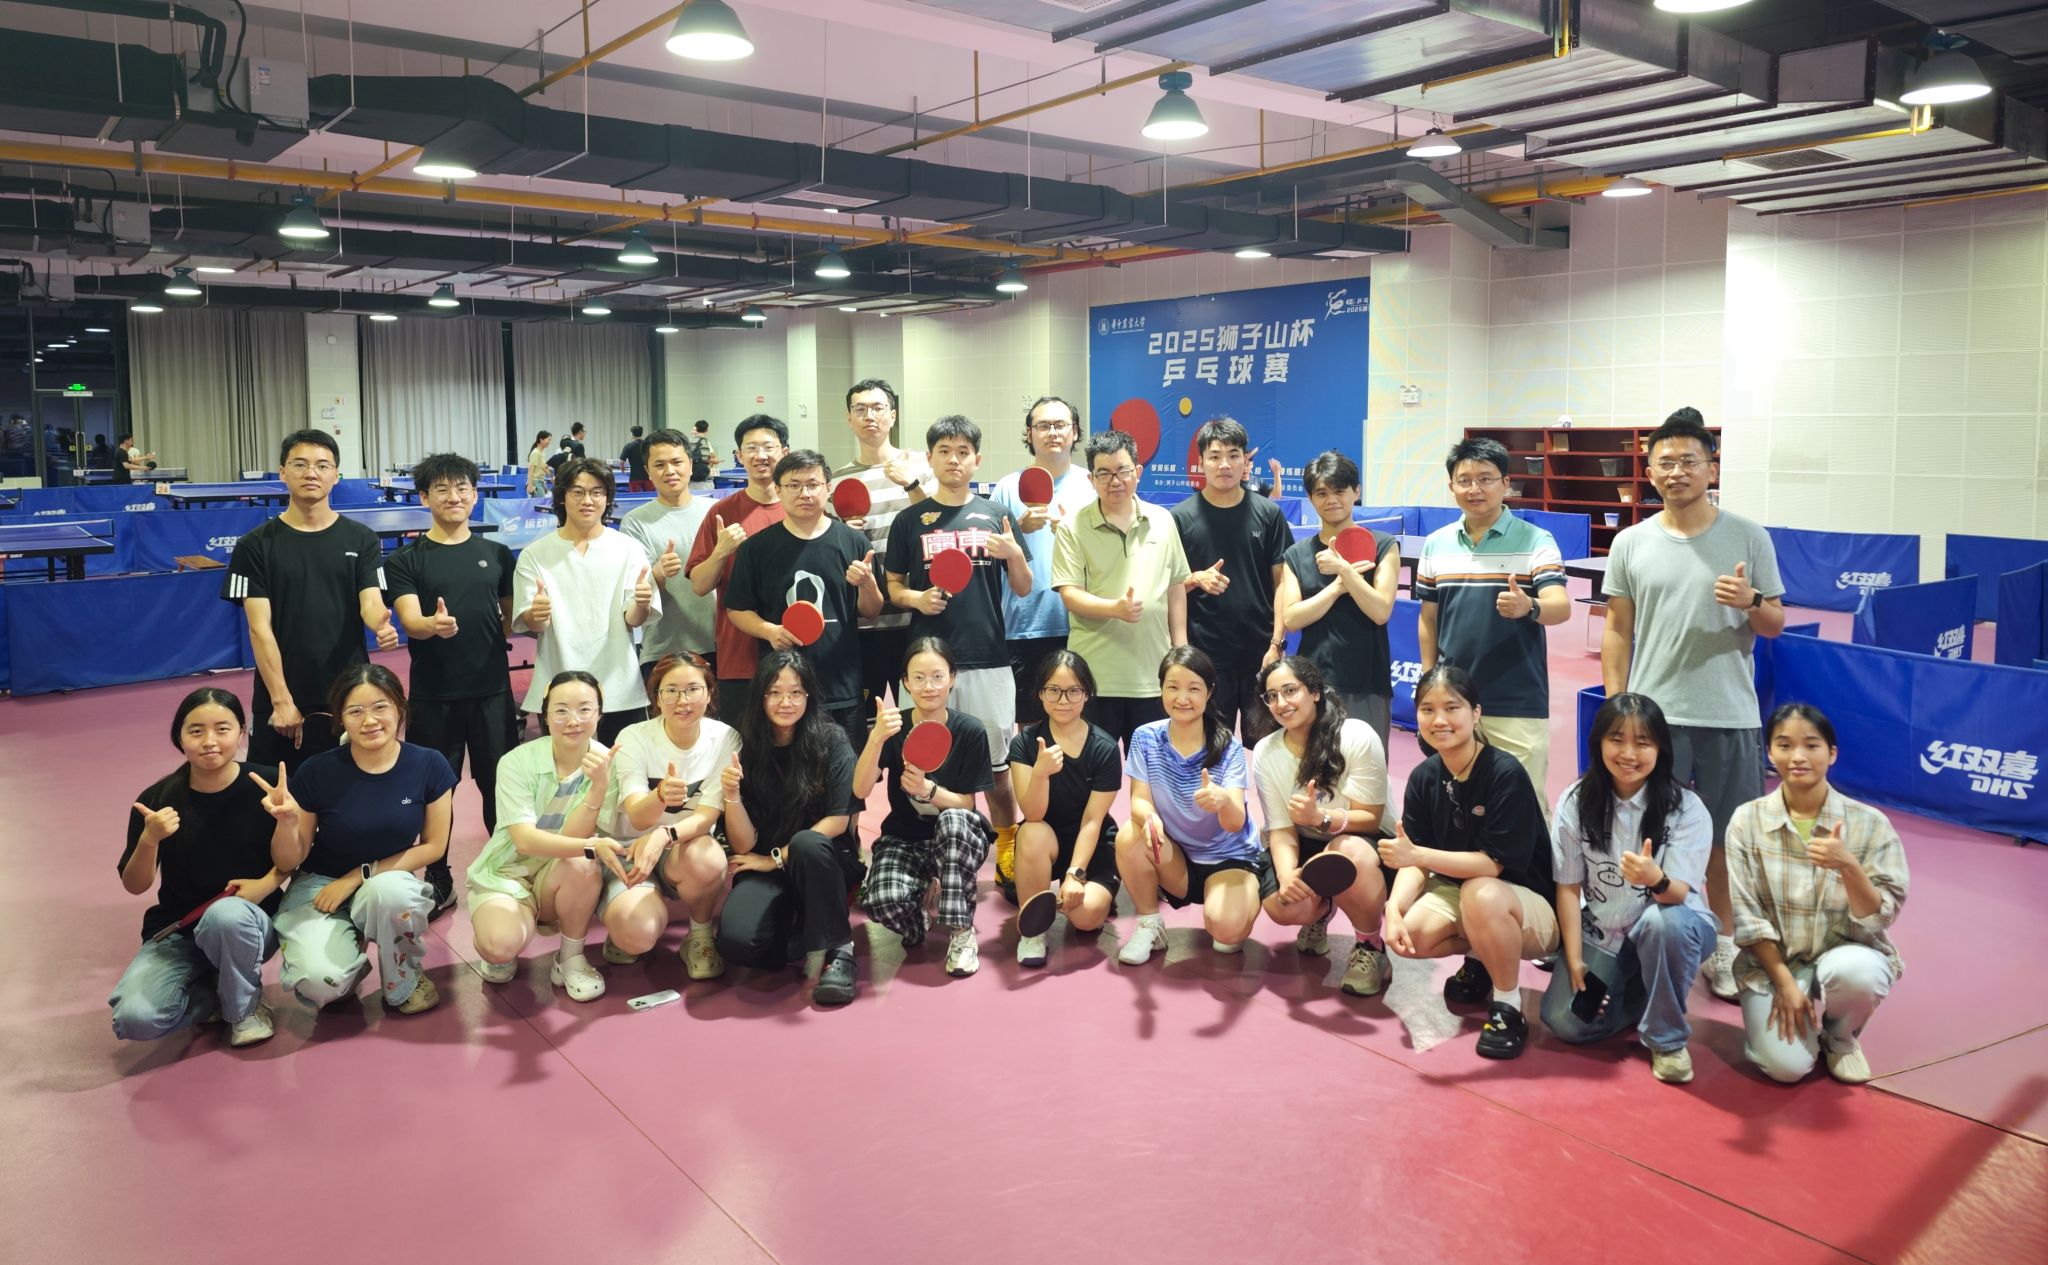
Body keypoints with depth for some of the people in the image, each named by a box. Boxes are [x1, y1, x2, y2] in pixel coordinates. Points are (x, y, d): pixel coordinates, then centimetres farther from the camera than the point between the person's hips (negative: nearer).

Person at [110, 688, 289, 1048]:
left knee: (227, 914, -39)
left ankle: (245, 1006, -8)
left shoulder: (266, 784, -12)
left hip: (248, 924, -2)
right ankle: (222, 995, 7)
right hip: (178, 931, 2)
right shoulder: (157, 799, -9)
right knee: (133, 1019, -25)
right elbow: (135, 886, -3)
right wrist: (149, 840, -23)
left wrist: (267, 883, -22)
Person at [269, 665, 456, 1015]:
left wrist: (360, 875, -13)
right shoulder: (318, 771, -15)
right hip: (318, 886, -1)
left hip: (387, 883, 1)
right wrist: (288, 822, -28)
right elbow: (288, 863, -5)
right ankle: (349, 952, 10)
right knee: (318, 982, -30)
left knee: (389, 890, -37)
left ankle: (405, 983, -6)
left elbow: (433, 846, -3)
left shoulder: (429, 766, -12)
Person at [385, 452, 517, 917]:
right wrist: (433, 625, -33)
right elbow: (409, 619, -13)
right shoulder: (406, 560, 1)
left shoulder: (497, 554, 9)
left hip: (492, 689, 1)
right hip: (434, 695, -1)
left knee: (499, 784, 6)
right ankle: (439, 881, 21)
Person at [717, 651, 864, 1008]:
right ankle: (798, 932, 3)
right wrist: (732, 796, -22)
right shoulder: (747, 750, -2)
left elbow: (838, 820, -10)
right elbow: (744, 845, -4)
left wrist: (778, 857, -12)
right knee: (735, 940, -29)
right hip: (767, 870, 1)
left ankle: (838, 950, -18)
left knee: (805, 843, -37)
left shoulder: (831, 741, -7)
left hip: (825, 860, -1)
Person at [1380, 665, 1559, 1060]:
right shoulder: (1424, 777, -6)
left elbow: (1493, 864, -26)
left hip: (1529, 903, -6)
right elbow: (1413, 860, -5)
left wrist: (1417, 854, -35)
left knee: (1480, 895, -38)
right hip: (1457, 889, 6)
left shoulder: (1506, 774, -23)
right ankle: (1478, 957, 12)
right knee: (1406, 934, -22)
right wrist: (1394, 908, -23)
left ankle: (1507, 1005, -13)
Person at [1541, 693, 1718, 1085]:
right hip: (1601, 935, 2)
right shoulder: (1576, 802, -9)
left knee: (1661, 921, -38)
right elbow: (1568, 886, -3)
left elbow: (1680, 894, -24)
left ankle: (1667, 1037, -14)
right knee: (1564, 1020, -18)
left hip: (1670, 927, -2)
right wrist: (1574, 960, -8)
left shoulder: (1687, 808, -15)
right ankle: (1636, 992, 14)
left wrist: (1656, 880, -48)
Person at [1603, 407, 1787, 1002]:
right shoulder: (1631, 543, 4)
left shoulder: (1748, 538, 2)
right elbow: (1617, 629, 7)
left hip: (1728, 716, 0)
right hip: (1652, 714, 0)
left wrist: (1750, 604, -17)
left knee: (1724, 840, 8)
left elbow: (1776, 623, 6)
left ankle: (1723, 946, 25)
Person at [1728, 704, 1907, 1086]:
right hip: (1773, 961, 0)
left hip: (1844, 954, 0)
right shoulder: (1747, 820, -7)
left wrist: (1848, 867, -29)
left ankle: (1840, 1035, 0)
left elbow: (1879, 920, -12)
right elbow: (1748, 916, -6)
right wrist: (1785, 983, -14)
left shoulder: (1870, 824, -8)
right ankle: (1805, 1016, 14)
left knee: (1857, 970, -36)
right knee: (1786, 1066, -22)